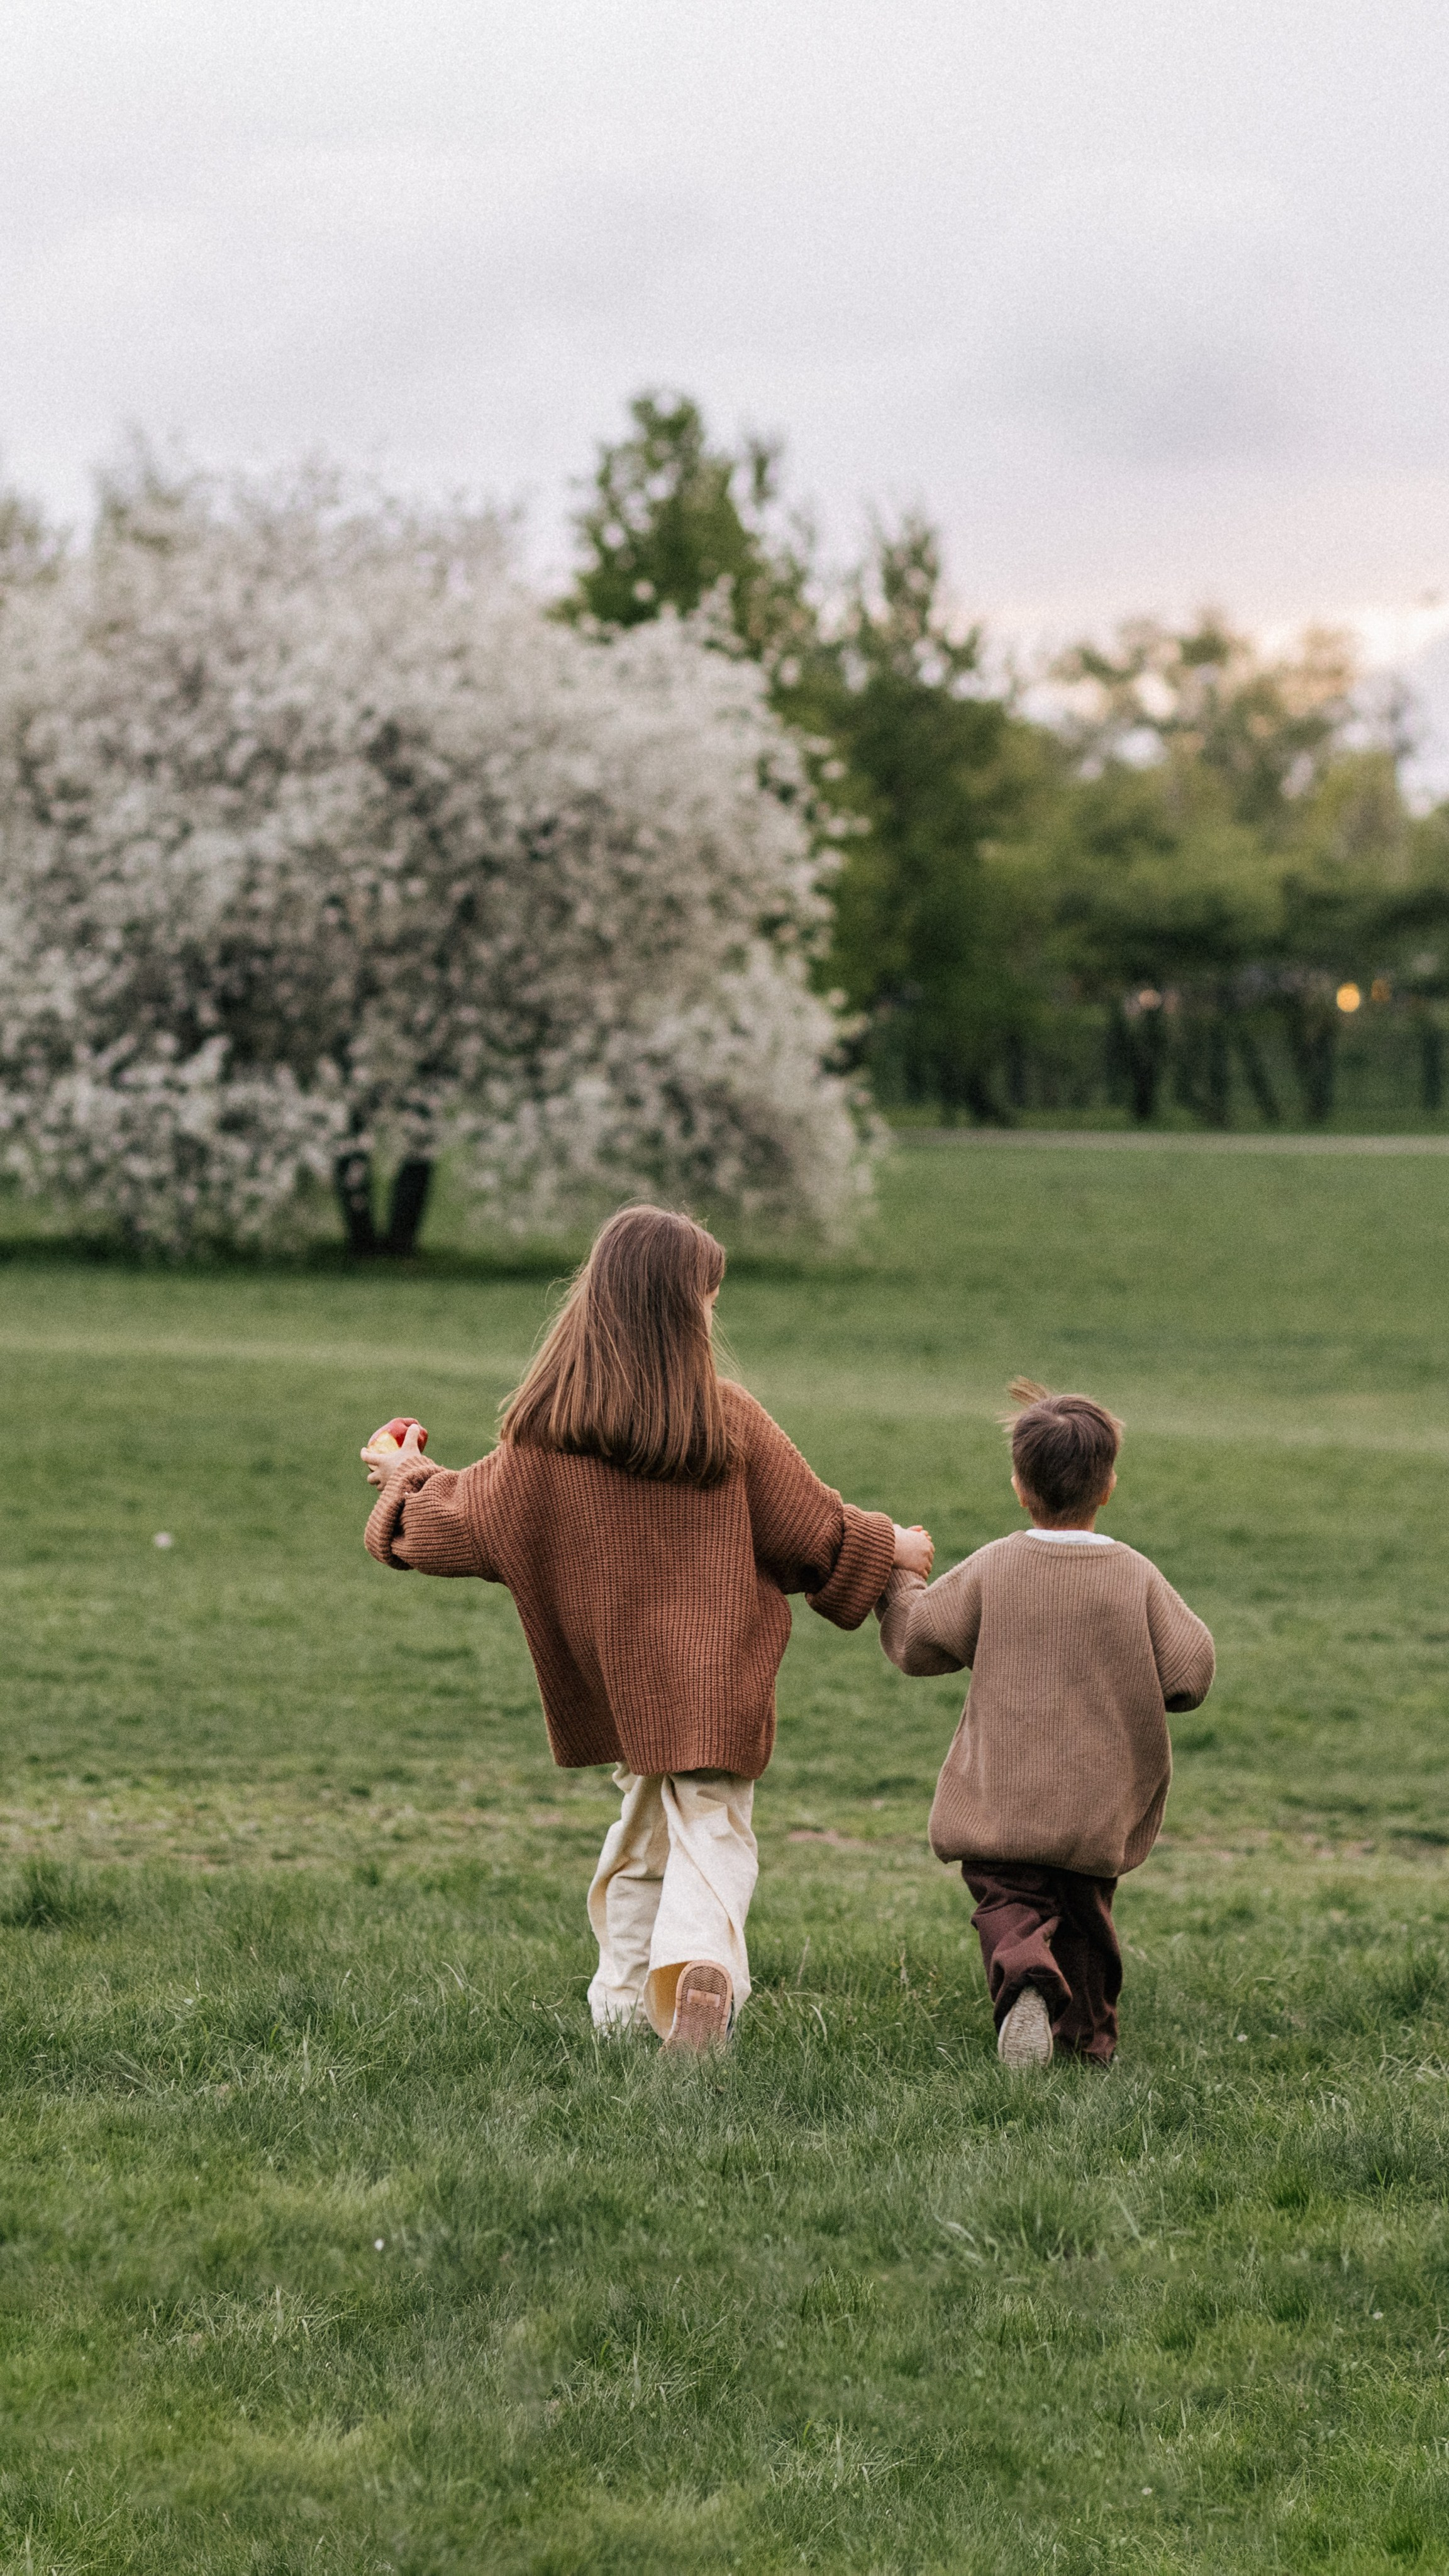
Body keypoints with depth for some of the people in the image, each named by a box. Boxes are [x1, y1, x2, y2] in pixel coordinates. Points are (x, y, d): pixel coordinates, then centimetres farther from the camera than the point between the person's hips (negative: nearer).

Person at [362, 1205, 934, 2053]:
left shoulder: (548, 1427, -5)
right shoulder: (728, 1418, -7)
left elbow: (464, 1526, 5)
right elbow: (812, 1529, 3)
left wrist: (409, 1479, 25)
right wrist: (888, 1547, 22)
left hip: (620, 1679, 2)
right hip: (720, 1675, -2)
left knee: (645, 1834, 20)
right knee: (711, 1830, 0)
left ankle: (625, 2001, 18)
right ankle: (699, 1956, -28)